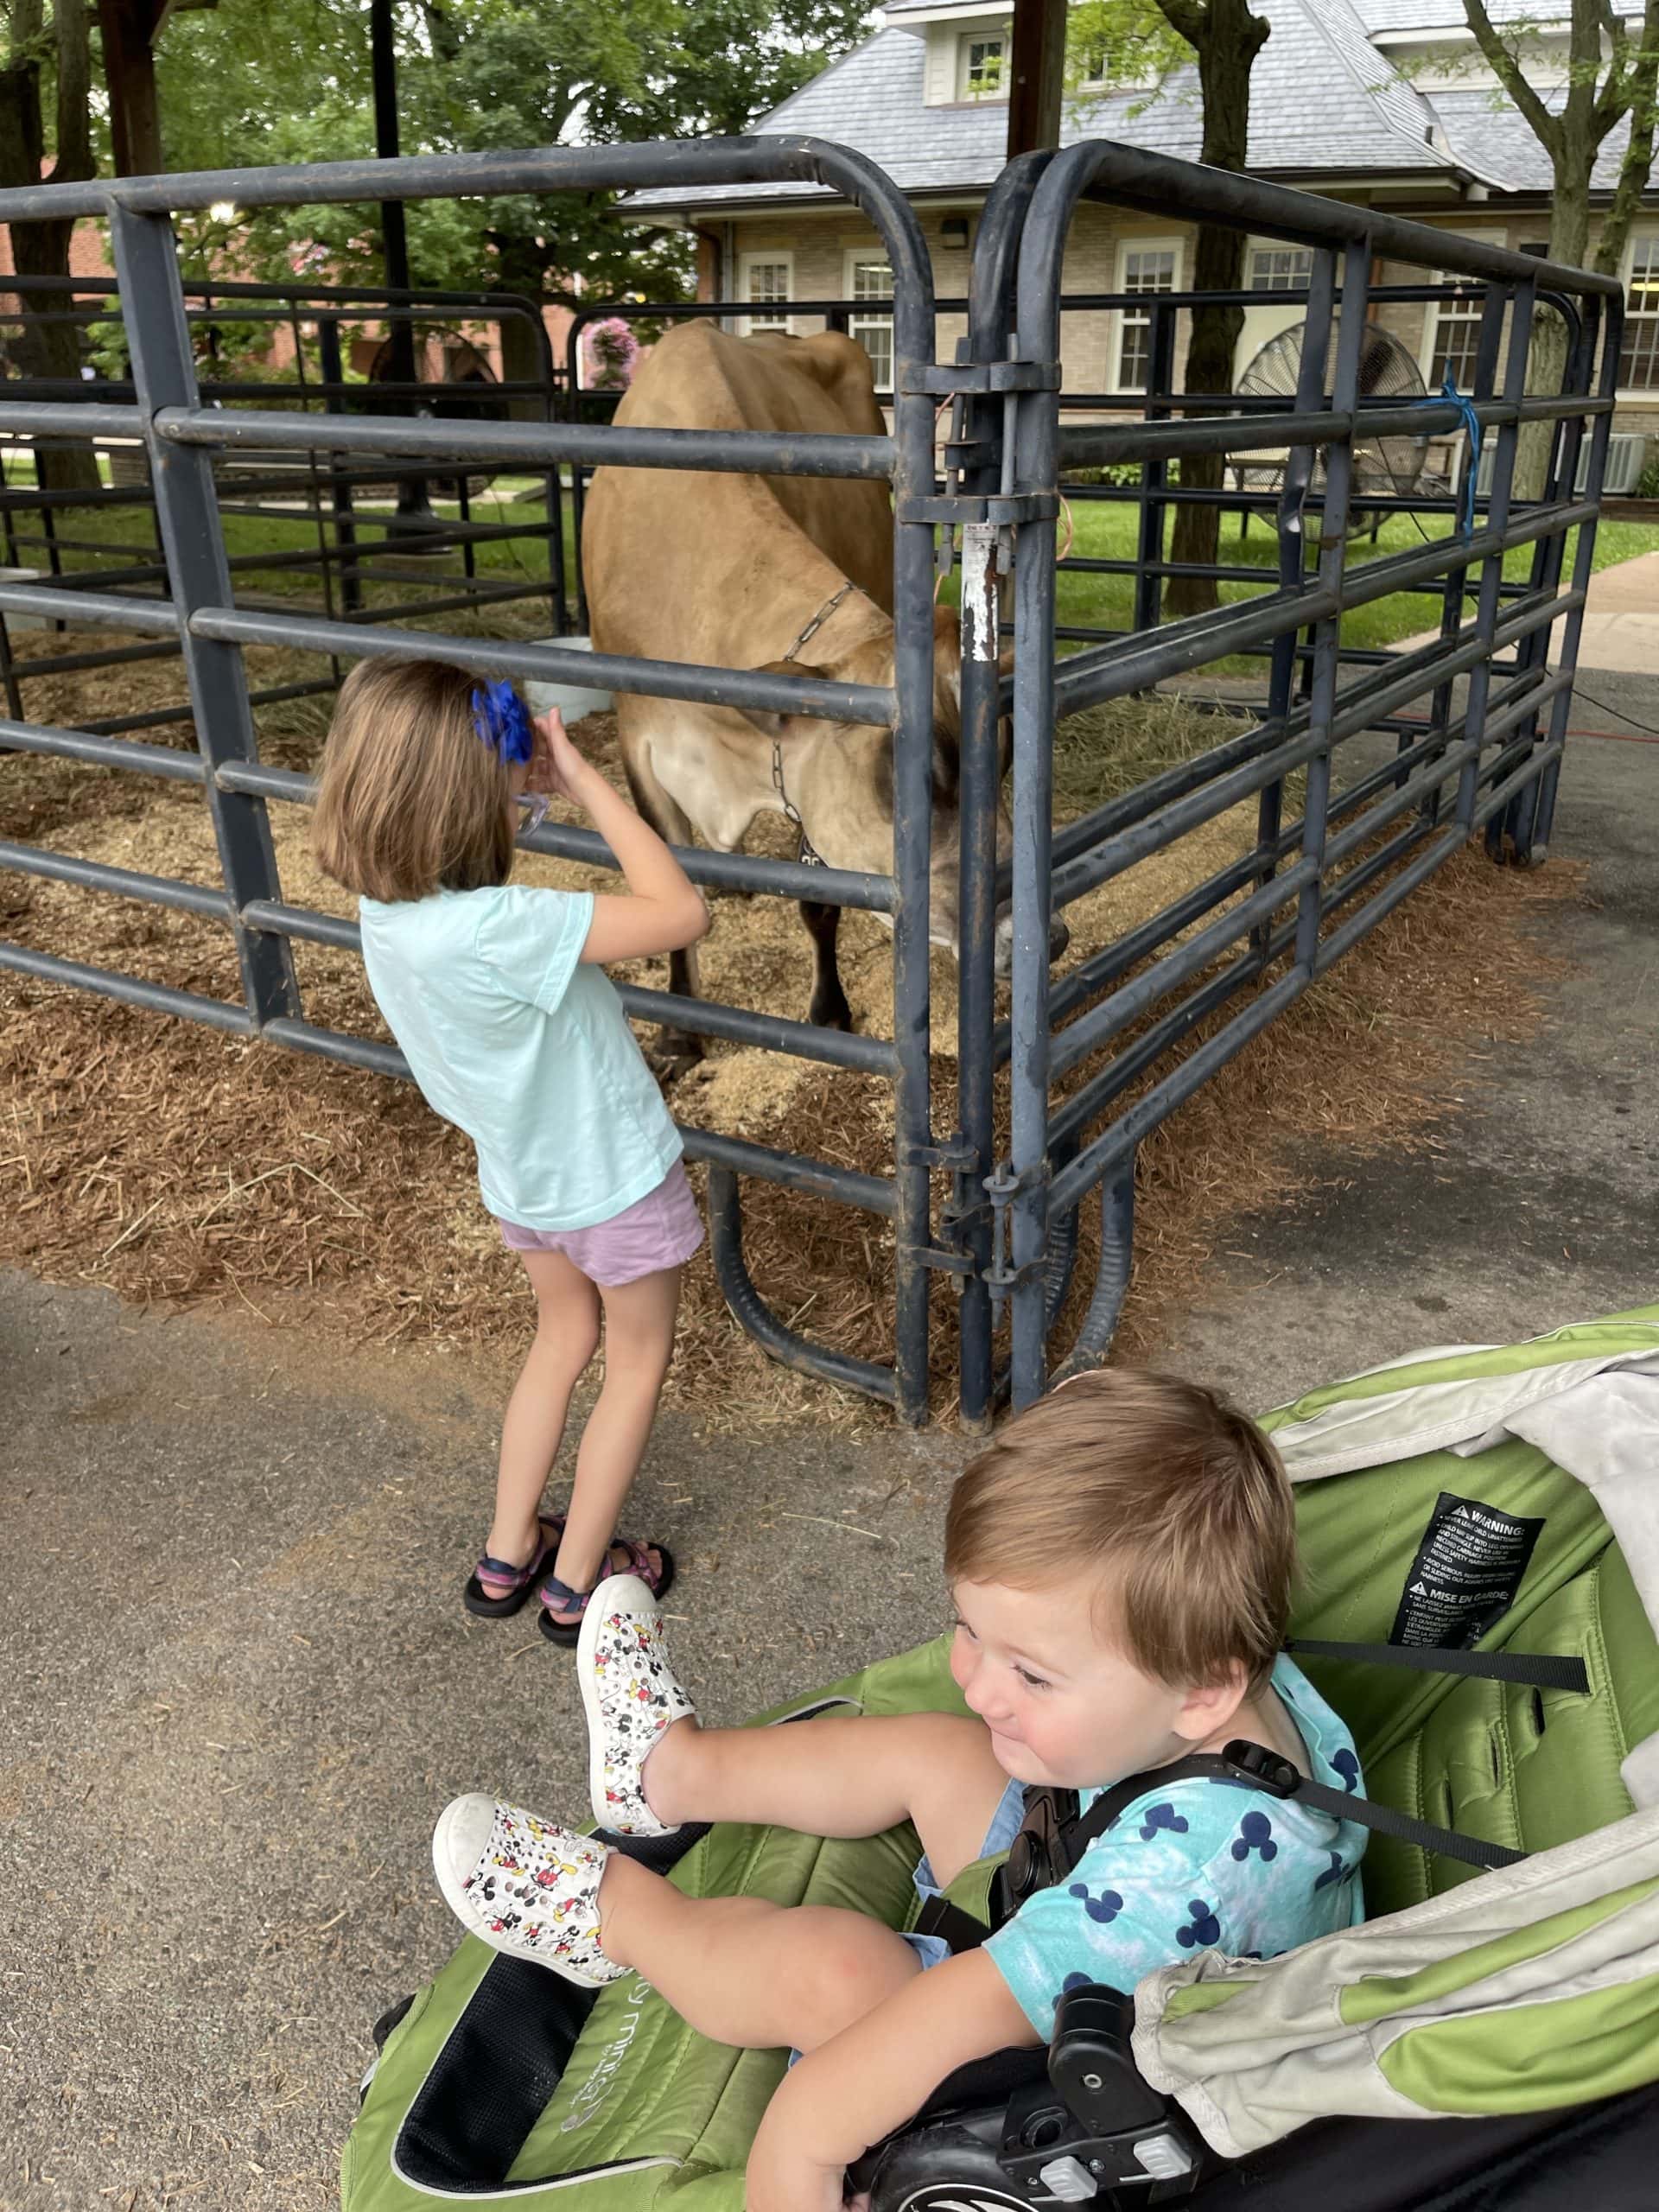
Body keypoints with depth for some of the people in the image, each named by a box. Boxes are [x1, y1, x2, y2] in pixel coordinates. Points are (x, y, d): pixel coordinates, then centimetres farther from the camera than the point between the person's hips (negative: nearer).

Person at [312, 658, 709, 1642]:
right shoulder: (495, 930, -37)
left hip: (524, 1173, 7)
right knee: (639, 1361, 17)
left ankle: (508, 1557, 37)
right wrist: (583, 776, -29)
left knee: (564, 1337, 28)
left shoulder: (387, 906, -12)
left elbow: (473, 853, 11)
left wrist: (544, 786, -5)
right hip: (614, 1174, -7)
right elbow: (683, 913, -36)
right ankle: (578, 1583, 30)